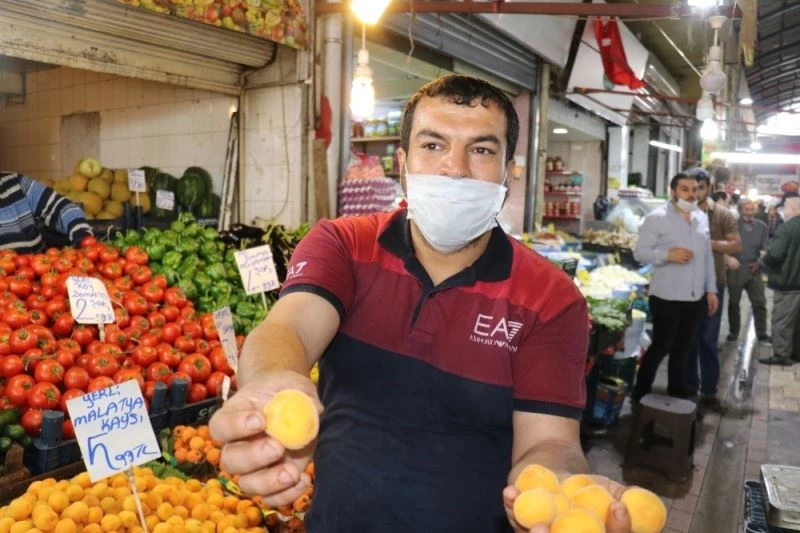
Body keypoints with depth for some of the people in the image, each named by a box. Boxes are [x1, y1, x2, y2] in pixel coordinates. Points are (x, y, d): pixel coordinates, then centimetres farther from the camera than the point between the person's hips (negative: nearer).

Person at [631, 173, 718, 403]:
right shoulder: (657, 217, -9)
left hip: (696, 298, 6)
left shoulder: (702, 218, 11)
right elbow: (639, 252, -12)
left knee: (683, 348, 14)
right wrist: (668, 254, -26)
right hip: (667, 297, -6)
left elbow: (708, 256, 16)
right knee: (661, 347, 1)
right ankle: (640, 393, 16)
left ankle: (678, 391, 28)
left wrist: (711, 289, 12)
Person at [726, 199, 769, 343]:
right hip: (735, 268, -2)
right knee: (734, 302, 8)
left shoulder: (762, 227, 8)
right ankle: (733, 332, 20)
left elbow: (765, 248, 5)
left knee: (759, 302, 4)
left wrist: (759, 261, -11)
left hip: (754, 269, 3)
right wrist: (728, 258, -18)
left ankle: (762, 333, 15)